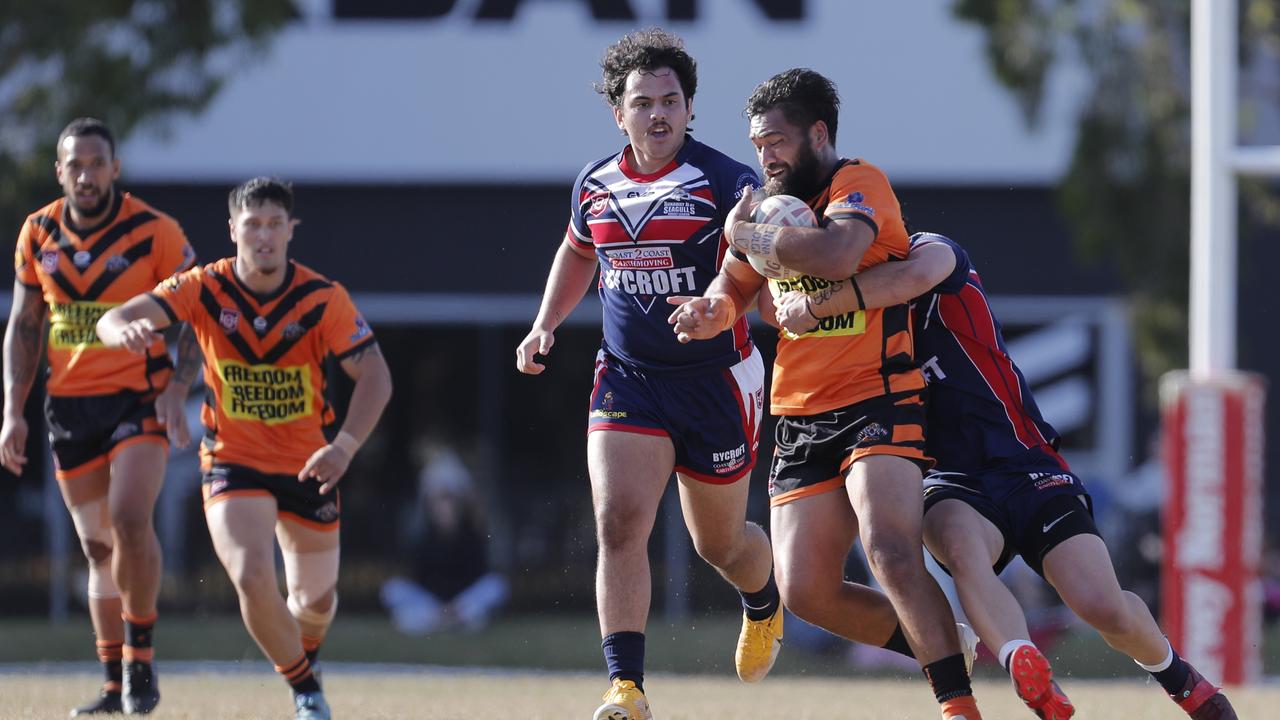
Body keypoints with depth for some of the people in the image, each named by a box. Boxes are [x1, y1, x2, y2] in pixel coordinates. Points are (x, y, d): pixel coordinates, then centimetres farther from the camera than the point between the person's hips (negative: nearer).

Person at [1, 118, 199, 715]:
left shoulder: (156, 233, -8)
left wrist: (177, 389, -16)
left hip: (139, 401, -4)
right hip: (69, 407, 4)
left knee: (130, 518, -24)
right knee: (98, 548, 7)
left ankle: (141, 658, -9)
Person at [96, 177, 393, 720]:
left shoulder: (323, 299, -13)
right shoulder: (204, 289, -12)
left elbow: (375, 376, -14)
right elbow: (112, 321, -17)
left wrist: (345, 446, -30)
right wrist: (127, 330, -44)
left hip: (307, 466, 1)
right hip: (233, 463, -1)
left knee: (315, 600, 12)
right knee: (253, 579, -23)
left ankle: (303, 653, 50)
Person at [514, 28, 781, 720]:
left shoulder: (724, 182, -12)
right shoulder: (595, 186, 4)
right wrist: (546, 324, 16)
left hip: (716, 381, -3)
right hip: (627, 377, 3)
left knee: (720, 544, 13)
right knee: (618, 522, -17)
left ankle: (764, 603, 49)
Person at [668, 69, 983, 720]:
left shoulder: (859, 183, -8)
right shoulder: (773, 202, 15)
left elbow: (834, 254, -28)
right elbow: (735, 287, 20)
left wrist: (749, 235, -14)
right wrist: (712, 310, -4)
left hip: (878, 404, -8)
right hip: (801, 421, 8)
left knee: (891, 551, -27)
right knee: (807, 593, -1)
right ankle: (941, 651, 17)